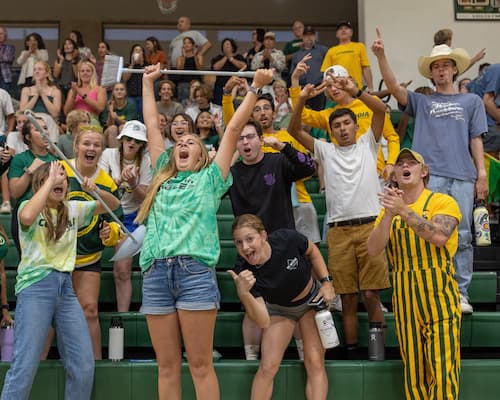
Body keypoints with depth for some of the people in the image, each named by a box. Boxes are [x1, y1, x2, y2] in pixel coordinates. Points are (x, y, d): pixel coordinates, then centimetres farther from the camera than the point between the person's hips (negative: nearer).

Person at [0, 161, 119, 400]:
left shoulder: (73, 209, 16)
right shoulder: (31, 208, 0)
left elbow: (113, 205, 19)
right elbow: (26, 217, -25)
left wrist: (96, 191, -2)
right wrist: (50, 181, -17)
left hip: (65, 286, 6)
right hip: (35, 286, -6)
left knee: (84, 365, 2)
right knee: (25, 365, -12)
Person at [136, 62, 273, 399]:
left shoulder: (210, 178, 14)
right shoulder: (163, 176, 23)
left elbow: (234, 129, 13)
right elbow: (152, 127, 29)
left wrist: (256, 87, 13)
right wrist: (148, 83, 35)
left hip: (195, 271, -4)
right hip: (155, 273, 4)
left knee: (200, 365, -3)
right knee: (167, 366, 5)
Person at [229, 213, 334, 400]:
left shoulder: (287, 239, -30)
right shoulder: (246, 275, -30)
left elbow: (312, 251, -5)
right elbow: (264, 322, -35)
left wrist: (326, 282, -11)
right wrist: (243, 294, -49)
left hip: (313, 299, 0)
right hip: (280, 310, 0)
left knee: (315, 363, -9)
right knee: (267, 367, -10)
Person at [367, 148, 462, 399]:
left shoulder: (442, 202, 1)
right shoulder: (388, 209, 13)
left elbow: (439, 236, -19)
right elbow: (373, 250, -2)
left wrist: (403, 210, -24)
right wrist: (389, 214, -16)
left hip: (439, 295, -4)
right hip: (404, 297, 4)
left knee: (442, 368, -8)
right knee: (413, 372, 6)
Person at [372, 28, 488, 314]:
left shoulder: (472, 101, 18)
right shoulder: (421, 102, 16)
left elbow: (476, 139, 13)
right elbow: (394, 87, 2)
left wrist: (482, 173, 3)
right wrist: (381, 56, -12)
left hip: (462, 176, 0)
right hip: (429, 175, 0)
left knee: (461, 235, 0)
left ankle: (461, 292, 4)